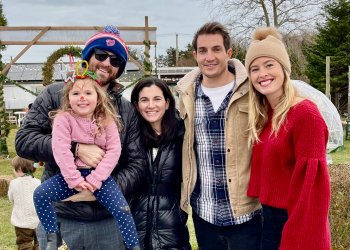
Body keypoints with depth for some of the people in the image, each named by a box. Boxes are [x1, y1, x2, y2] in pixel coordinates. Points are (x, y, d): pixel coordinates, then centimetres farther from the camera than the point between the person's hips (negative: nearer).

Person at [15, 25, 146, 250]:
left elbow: (137, 163, 2)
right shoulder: (55, 95, 2)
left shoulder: (127, 110, 5)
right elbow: (24, 140, -5)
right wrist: (76, 149, -18)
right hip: (58, 218, -1)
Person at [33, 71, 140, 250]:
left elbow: (114, 150, -8)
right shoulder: (63, 119, -7)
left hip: (100, 175, 0)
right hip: (71, 175, 0)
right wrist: (74, 179, -23)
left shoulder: (107, 121, -2)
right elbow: (61, 150, -16)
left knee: (121, 209, -17)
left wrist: (96, 179, -18)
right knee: (40, 194, -19)